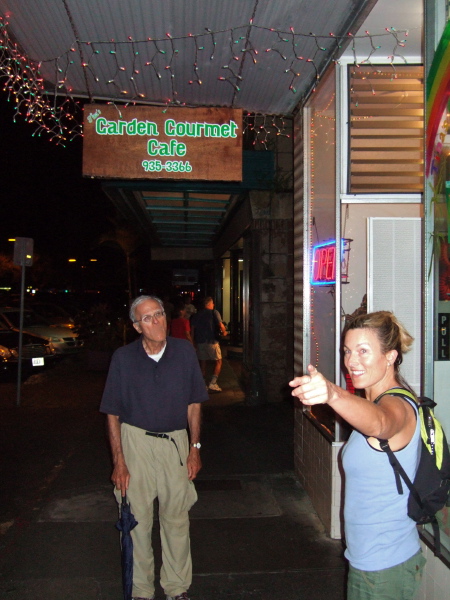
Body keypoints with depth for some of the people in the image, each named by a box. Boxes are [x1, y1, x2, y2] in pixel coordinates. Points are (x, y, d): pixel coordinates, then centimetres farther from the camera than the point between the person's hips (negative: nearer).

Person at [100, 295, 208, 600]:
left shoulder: (185, 351, -5)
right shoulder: (123, 358, -9)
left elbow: (194, 403, 3)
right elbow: (113, 414, -4)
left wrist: (195, 448, 1)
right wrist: (119, 461, -7)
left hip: (176, 441, 1)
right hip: (136, 441, -1)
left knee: (177, 517, 10)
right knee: (137, 519, 7)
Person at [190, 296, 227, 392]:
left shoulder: (197, 315, 9)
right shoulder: (214, 312, -4)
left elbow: (192, 328, 7)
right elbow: (221, 325, -12)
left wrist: (194, 341, 14)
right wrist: (224, 332, 7)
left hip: (200, 342, 5)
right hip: (212, 341, -4)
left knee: (202, 363, 11)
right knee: (218, 362, 6)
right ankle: (213, 383, -6)